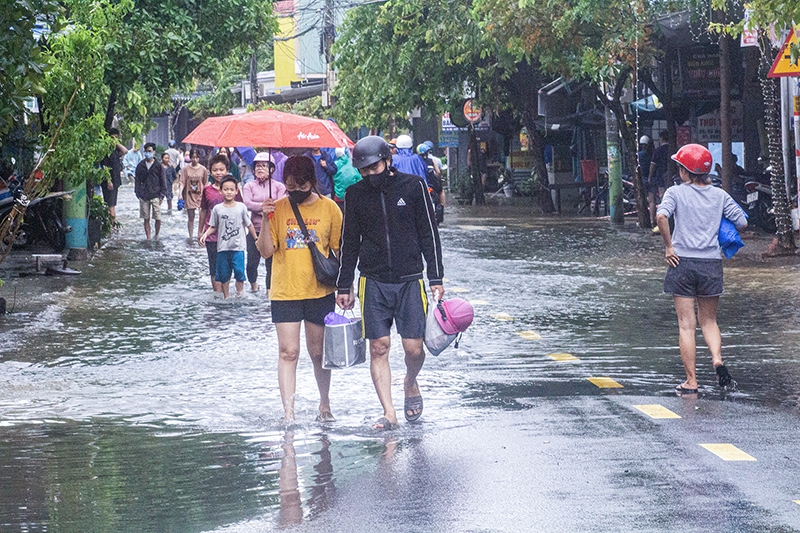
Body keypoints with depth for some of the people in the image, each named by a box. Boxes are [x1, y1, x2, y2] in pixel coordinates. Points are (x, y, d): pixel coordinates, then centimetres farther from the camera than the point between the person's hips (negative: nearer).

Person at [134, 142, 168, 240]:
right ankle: (148, 238, 11)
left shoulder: (158, 166, 1)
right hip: (144, 196, 2)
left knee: (158, 218, -3)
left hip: (155, 195, -2)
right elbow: (137, 180, 11)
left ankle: (157, 235, 19)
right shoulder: (140, 165, 7)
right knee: (146, 219, 5)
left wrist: (162, 195, -2)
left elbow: (162, 181, 3)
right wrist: (138, 193, 3)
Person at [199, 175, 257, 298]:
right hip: (222, 247, 1)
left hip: (238, 247, -1)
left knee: (239, 271, -15)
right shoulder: (217, 209, 1)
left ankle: (240, 294, 3)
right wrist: (205, 234, -10)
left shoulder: (241, 207, 0)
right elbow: (213, 227, 7)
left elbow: (249, 225, 8)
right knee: (224, 275, 7)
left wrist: (256, 239, 11)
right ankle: (226, 297, 19)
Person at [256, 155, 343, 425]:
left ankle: (325, 405, 28)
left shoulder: (329, 208, 0)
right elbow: (266, 251, -1)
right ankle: (288, 411, -9)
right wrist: (265, 219, -15)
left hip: (320, 292, 0)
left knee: (318, 352, 10)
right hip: (285, 292, 0)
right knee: (288, 352, -6)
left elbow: (339, 250, 5)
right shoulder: (278, 208, 2)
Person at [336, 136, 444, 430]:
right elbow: (349, 243, 12)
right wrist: (344, 287, 11)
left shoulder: (413, 186, -1)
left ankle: (410, 383, 30)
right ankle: (389, 413, -3)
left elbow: (429, 234, 3)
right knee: (378, 347, -5)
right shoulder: (355, 194, 5)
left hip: (410, 281, -1)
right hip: (373, 282, 1)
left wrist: (436, 278, -1)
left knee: (414, 347, -3)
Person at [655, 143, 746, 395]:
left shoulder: (676, 193, -3)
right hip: (711, 263, 2)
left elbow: (661, 216, -21)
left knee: (687, 325, 3)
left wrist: (668, 247, -11)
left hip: (682, 261, -2)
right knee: (709, 320, 17)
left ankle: (691, 381, 3)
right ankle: (717, 359, -9)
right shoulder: (719, 195, 5)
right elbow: (742, 222, 4)